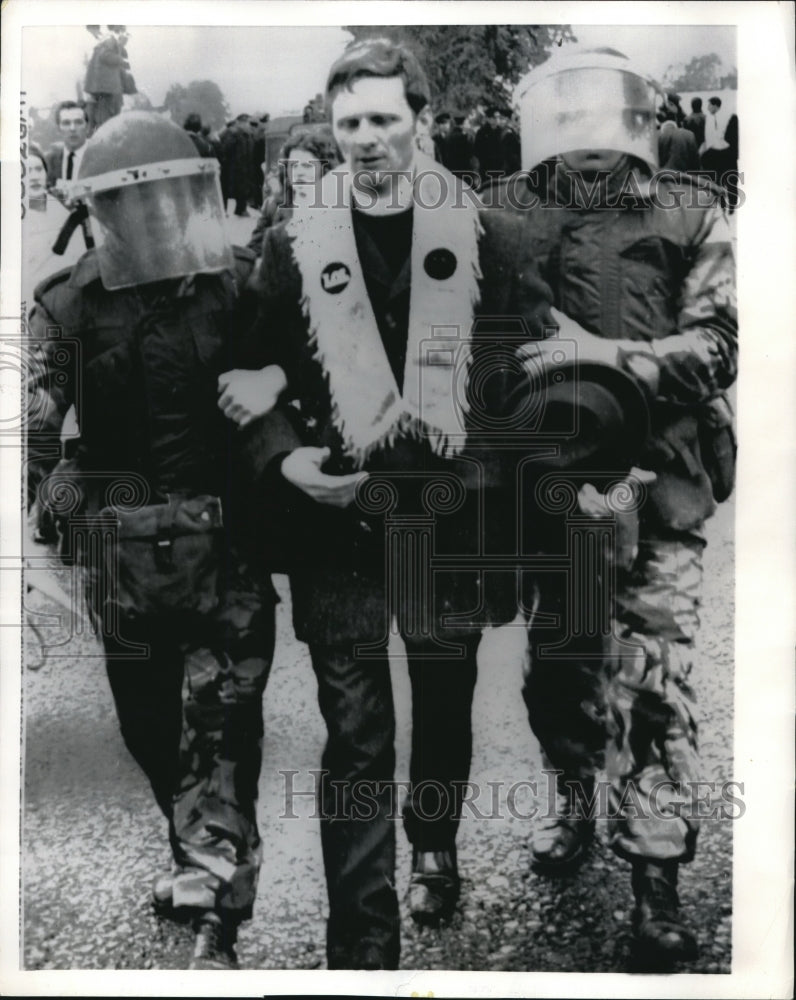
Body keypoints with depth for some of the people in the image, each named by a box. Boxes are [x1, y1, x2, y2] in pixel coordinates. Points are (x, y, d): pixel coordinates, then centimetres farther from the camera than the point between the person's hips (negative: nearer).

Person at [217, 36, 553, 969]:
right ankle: (362, 942, 12)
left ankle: (434, 848, 47)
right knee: (354, 732, -1)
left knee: (445, 699, 19)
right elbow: (262, 375, 7)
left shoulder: (488, 236, -1)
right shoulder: (294, 242, 2)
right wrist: (284, 457, -11)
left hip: (450, 512, 1)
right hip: (338, 514, -1)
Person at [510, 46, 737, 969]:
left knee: (649, 682, -1)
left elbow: (713, 347, -6)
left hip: (654, 484, -2)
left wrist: (604, 356, -21)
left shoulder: (690, 215, 1)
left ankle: (655, 878, 14)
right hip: (546, 482, 2)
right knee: (554, 664, 15)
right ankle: (573, 801, 41)